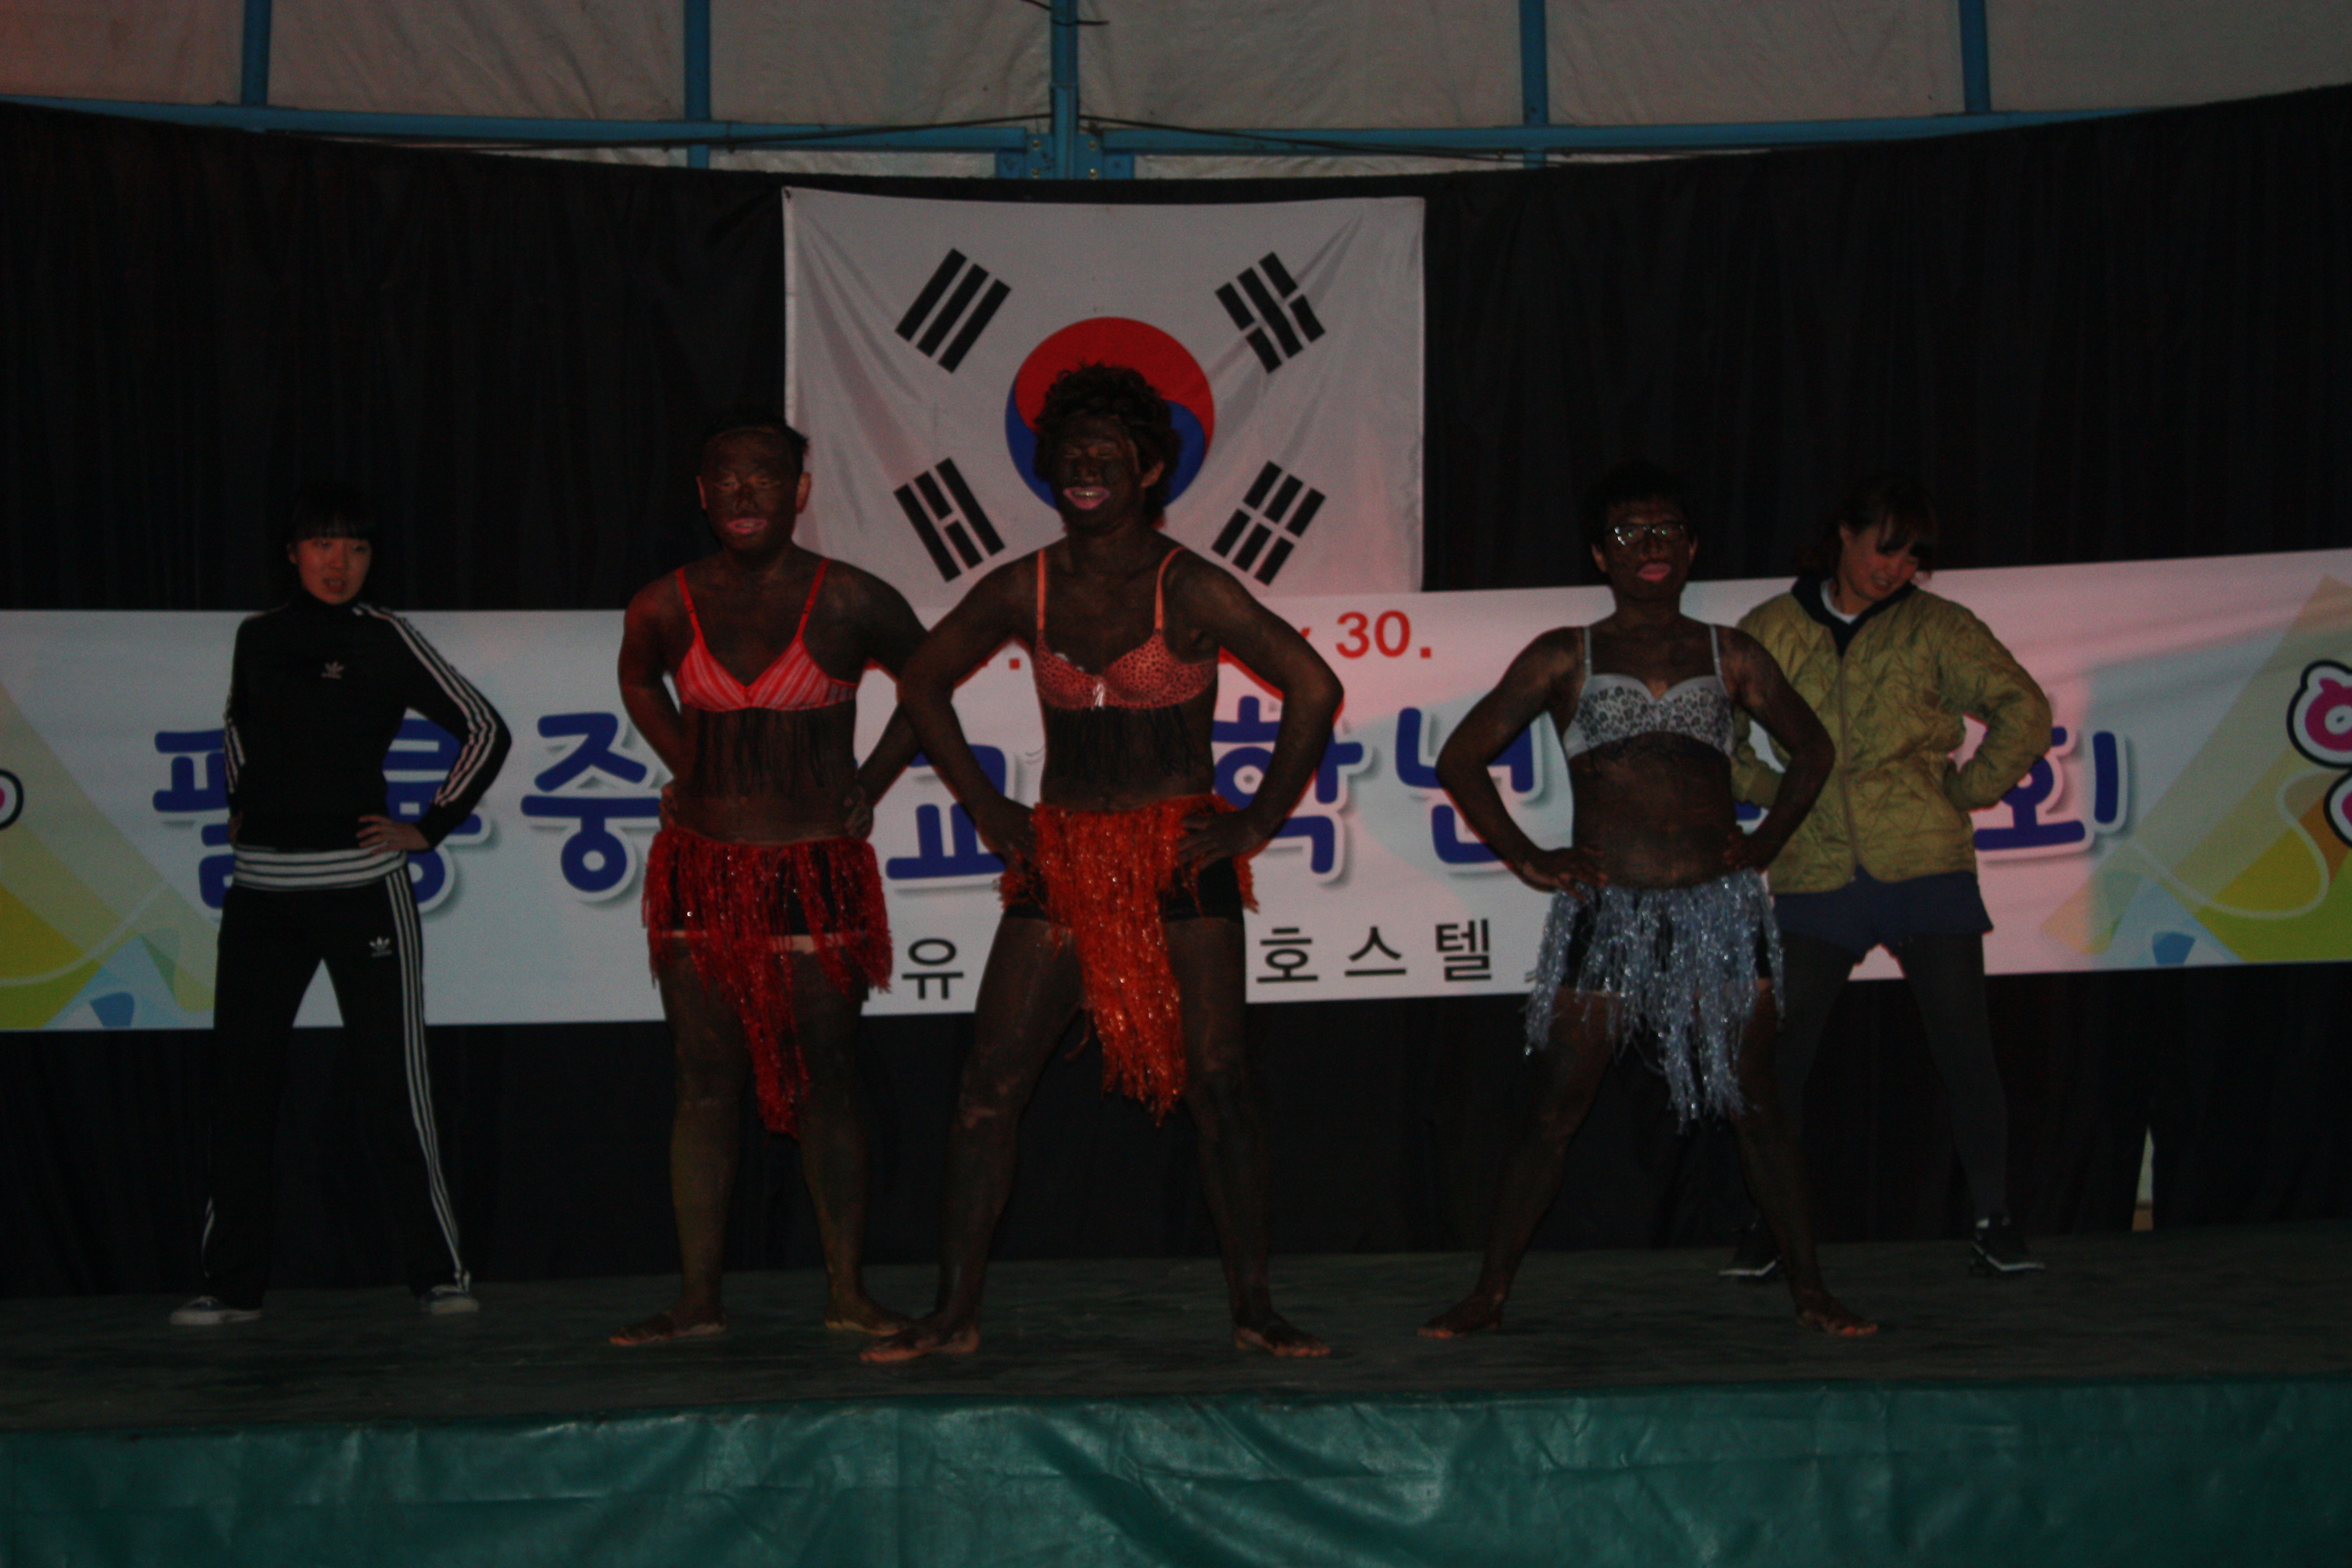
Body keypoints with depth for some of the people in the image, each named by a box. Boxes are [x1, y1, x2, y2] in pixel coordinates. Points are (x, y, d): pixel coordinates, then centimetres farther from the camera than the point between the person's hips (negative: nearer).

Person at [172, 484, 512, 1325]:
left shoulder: (385, 640, -2)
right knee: (240, 1084, 3)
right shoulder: (257, 638, 10)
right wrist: (242, 805, 16)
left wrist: (430, 826, -4)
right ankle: (230, 1283, 11)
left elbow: (484, 729, 0)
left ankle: (440, 1273, 5)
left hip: (360, 885, -4)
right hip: (261, 891, 4)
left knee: (393, 1087, -3)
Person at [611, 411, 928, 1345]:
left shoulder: (849, 604, -7)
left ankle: (847, 1293, 11)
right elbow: (637, 682, 22)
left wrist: (871, 786, 6)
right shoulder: (664, 608, -1)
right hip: (700, 870, 2)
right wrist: (688, 768, 11)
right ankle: (697, 1299, 8)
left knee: (826, 1083, 2)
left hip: (817, 871, -2)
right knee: (706, 1084, 3)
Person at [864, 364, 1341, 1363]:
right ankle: (954, 1313, 5)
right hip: (1061, 857, 4)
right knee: (988, 1082, -2)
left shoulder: (1190, 591, -8)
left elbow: (1314, 690, -9)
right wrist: (984, 807, 10)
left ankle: (1254, 1311, 4)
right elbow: (923, 685, 17)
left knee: (1216, 1079, -6)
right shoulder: (1023, 591, 3)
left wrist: (1259, 823, -7)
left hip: (1180, 854, -3)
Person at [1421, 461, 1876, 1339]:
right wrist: (1528, 861, 1)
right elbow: (1461, 757, 8)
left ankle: (1809, 1290, 12)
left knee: (1753, 1108, 3)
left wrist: (1766, 841, 11)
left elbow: (1811, 749, 24)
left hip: (1718, 908, 1)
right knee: (1553, 1112, 0)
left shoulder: (1731, 659, 10)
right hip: (1604, 911, -1)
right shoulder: (1565, 660, 6)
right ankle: (1490, 1293, 9)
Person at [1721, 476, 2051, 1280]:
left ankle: (1995, 1221, 8)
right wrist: (1769, 788, 5)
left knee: (1963, 1043, -3)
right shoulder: (1771, 631, 8)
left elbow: (2023, 710, 5)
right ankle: (1769, 1224, 11)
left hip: (1925, 862, -1)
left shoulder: (1936, 629, 6)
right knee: (1780, 1051, -2)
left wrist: (1966, 791, 0)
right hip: (1814, 872, 1)